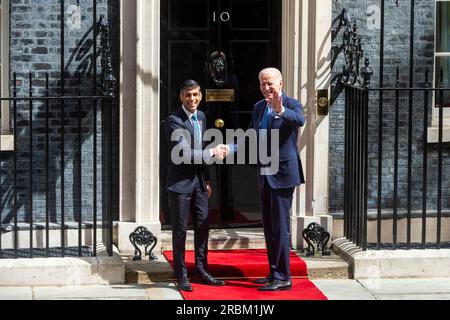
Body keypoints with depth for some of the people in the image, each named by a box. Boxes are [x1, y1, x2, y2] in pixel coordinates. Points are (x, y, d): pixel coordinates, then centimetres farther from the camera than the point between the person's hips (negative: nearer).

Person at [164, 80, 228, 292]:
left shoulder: (201, 117, 10)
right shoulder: (174, 121, -15)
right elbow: (184, 154, -24)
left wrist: (206, 179, 17)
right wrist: (212, 152, -21)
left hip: (198, 181, 7)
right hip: (180, 181, -7)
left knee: (202, 226, 10)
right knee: (180, 229, 0)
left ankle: (201, 271, 21)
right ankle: (181, 276, 8)